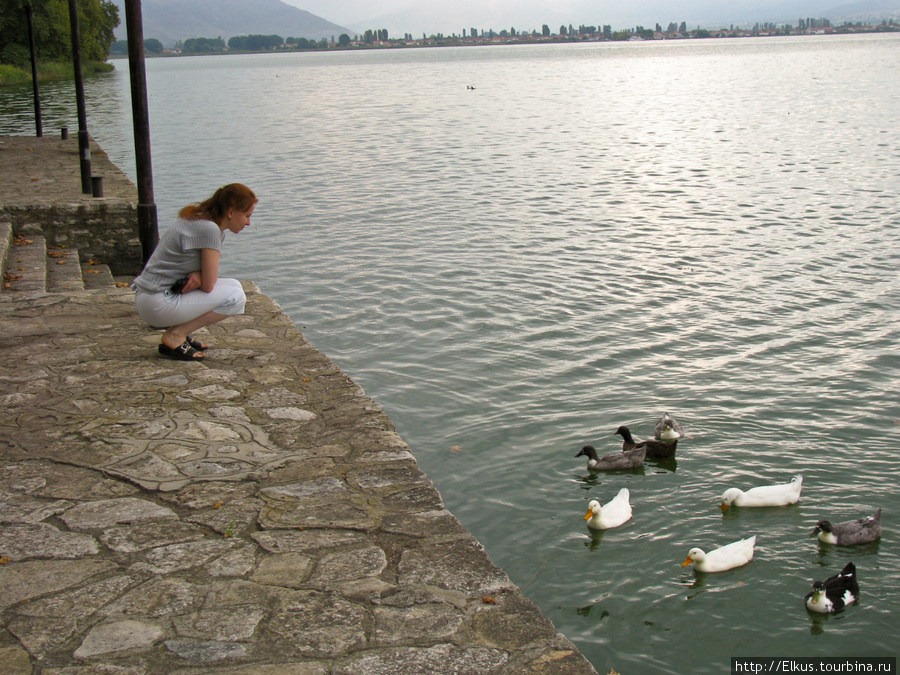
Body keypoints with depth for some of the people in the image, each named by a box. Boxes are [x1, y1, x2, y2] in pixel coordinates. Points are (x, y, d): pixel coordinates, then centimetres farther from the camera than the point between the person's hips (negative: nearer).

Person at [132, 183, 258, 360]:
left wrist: (197, 275, -8)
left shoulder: (199, 219, 11)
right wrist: (197, 275, 1)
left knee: (234, 285, 13)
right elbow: (208, 285, -18)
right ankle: (174, 336, -7)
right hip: (157, 304, -10)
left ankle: (179, 329, 10)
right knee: (235, 298, -13)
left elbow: (208, 276, 13)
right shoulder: (209, 229, -20)